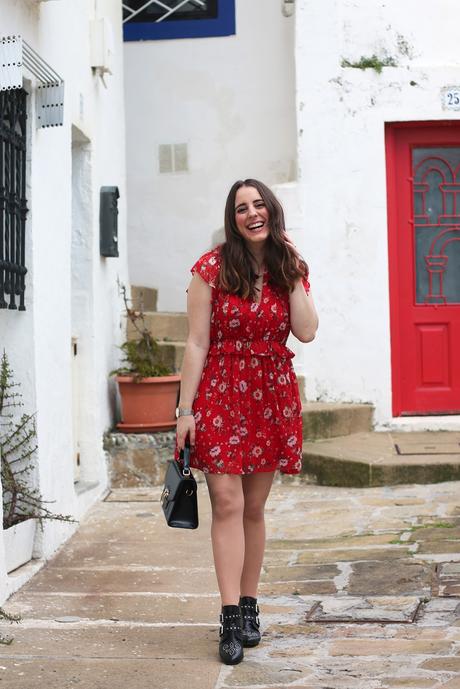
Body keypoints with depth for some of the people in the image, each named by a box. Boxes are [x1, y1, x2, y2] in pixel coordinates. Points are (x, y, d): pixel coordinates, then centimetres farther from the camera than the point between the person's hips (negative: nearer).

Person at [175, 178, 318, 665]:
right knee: (227, 504, -9)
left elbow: (306, 332, -6)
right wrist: (186, 408, -7)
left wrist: (294, 272, -5)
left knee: (253, 508, 10)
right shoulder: (212, 268, -2)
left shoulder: (290, 269, 8)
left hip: (273, 396, 3)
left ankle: (248, 607, 20)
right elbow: (197, 343, -4)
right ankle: (231, 619, -7)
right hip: (221, 392, -3)